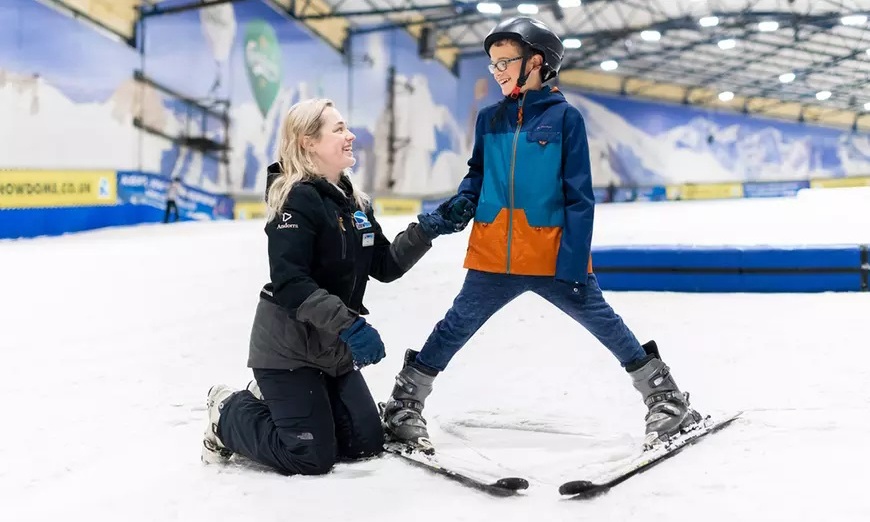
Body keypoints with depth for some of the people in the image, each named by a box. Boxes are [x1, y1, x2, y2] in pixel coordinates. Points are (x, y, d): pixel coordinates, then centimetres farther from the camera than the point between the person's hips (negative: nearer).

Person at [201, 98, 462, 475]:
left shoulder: (355, 203, 9)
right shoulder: (297, 199, -18)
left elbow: (385, 266, 9)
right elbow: (290, 283, -27)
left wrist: (424, 232, -5)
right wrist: (349, 325, -31)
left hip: (333, 351, 8)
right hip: (288, 348, -8)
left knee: (366, 443, 8)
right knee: (312, 457, -8)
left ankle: (272, 400, 25)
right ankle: (230, 413, 16)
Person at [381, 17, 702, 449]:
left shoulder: (564, 117, -3)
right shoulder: (490, 119, 8)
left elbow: (579, 198, -6)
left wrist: (574, 263, -12)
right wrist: (463, 202, -1)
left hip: (554, 258, -3)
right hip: (492, 257, 3)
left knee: (601, 320, 5)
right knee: (456, 327, 7)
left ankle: (664, 397, 18)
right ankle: (404, 404, 20)